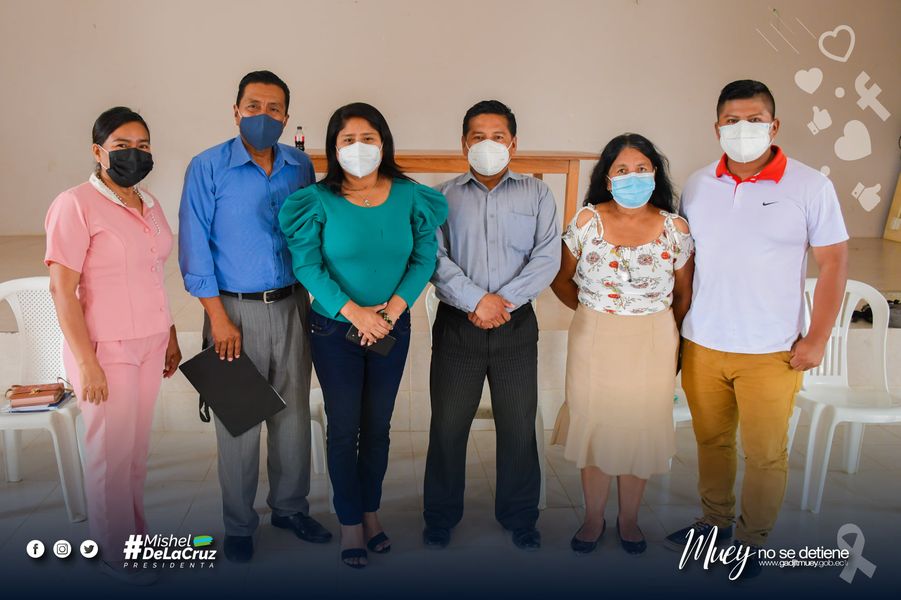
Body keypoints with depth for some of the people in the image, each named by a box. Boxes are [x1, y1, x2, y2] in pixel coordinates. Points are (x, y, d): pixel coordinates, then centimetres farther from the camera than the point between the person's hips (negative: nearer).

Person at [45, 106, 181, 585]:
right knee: (111, 452, 6)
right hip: (106, 348, -6)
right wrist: (85, 362, -17)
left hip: (148, 344, 6)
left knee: (138, 447, 14)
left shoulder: (149, 205, 9)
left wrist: (170, 336, 16)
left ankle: (136, 532, 31)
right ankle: (115, 552, 23)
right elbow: (62, 289, -15)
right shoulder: (76, 205, -12)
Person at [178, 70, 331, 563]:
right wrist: (219, 318, -10)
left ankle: (290, 507, 31)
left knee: (294, 413, 12)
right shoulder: (207, 168, -6)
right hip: (234, 308, -3)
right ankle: (238, 526, 22)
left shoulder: (301, 167, 4)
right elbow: (194, 247, -7)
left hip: (290, 305, 3)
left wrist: (307, 300, 5)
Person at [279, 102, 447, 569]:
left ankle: (370, 511, 32)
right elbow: (306, 264, -13)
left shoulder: (410, 197, -4)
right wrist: (353, 311, -20)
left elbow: (424, 258, -4)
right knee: (344, 429, 7)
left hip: (392, 328, 2)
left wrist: (393, 307, -15)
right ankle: (350, 522, 24)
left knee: (378, 426, 13)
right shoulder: (319, 200, -10)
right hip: (334, 330, -2)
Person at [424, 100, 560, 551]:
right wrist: (476, 300, -17)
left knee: (519, 426, 8)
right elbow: (434, 257, -5)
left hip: (516, 327, 1)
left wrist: (504, 301, -14)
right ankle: (440, 518, 25)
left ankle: (520, 518, 27)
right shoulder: (443, 197, 6)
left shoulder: (536, 194, 7)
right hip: (456, 325, 0)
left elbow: (548, 256, -3)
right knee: (448, 425, 7)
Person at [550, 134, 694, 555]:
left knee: (639, 430, 12)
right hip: (594, 343, 0)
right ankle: (593, 518, 32)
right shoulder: (587, 221, -4)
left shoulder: (675, 229, -3)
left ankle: (629, 519, 34)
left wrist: (671, 342, 6)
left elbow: (684, 294, 5)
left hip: (652, 346, 0)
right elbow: (561, 279, 6)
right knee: (593, 426, 10)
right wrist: (593, 313, 2)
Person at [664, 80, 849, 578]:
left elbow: (834, 264, -4)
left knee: (765, 454, 7)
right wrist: (673, 328, 7)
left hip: (770, 352, -3)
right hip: (700, 345, 3)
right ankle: (715, 522, 37)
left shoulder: (810, 186, -6)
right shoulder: (697, 185, 4)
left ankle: (751, 542, 27)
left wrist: (817, 339, -9)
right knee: (711, 441, 17)